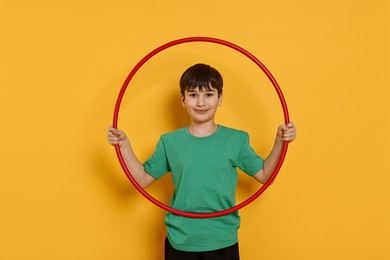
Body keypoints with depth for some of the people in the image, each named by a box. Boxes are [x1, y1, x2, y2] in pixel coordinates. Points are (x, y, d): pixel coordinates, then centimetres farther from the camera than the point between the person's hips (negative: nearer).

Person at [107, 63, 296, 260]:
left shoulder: (236, 139, -3)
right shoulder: (169, 142, -1)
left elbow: (263, 174, 3)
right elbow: (143, 179, 4)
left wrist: (279, 142, -6)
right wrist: (124, 145, -5)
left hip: (223, 241, 0)